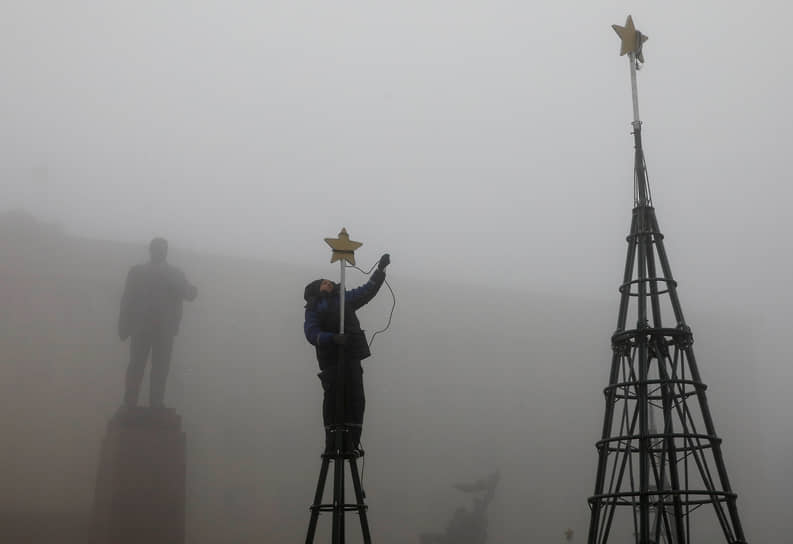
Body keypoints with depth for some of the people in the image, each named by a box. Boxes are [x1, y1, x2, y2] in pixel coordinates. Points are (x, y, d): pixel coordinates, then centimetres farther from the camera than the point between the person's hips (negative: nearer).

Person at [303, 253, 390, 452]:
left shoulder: (344, 298, 23)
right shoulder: (313, 308, 10)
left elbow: (368, 290, 22)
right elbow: (312, 334, -5)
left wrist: (380, 269, 11)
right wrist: (334, 338, -21)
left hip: (352, 356, 3)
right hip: (330, 359, -3)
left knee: (355, 399, -5)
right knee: (333, 399, -10)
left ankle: (352, 442, -4)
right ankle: (331, 443, -7)